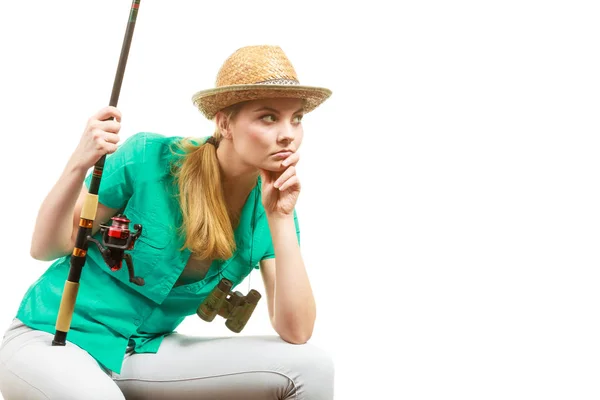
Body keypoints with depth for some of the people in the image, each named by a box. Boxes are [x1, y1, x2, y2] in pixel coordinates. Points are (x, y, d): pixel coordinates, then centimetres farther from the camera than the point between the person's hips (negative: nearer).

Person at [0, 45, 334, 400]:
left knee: (311, 364, -16)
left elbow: (297, 333, -14)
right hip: (52, 339, -3)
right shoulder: (147, 159, -18)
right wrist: (79, 166, -28)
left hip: (148, 352, 3)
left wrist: (281, 219, -21)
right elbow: (45, 247, -10)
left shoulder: (270, 207, -6)